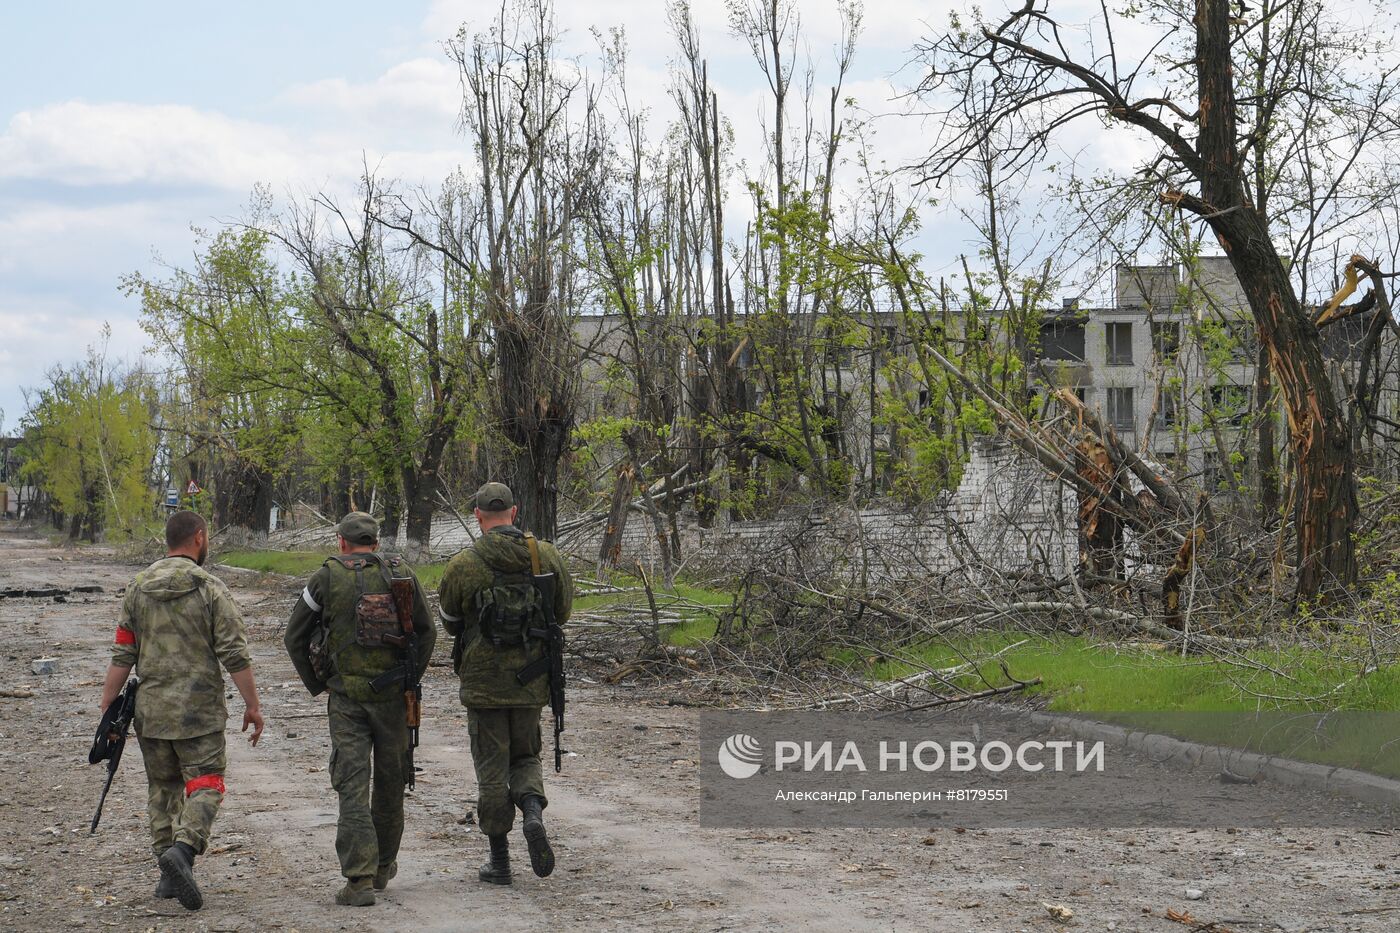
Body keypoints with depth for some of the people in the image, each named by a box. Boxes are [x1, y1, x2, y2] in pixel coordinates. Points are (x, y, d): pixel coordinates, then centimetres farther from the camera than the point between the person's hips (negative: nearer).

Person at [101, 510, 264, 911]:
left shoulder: (138, 588, 5)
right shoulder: (210, 588, -8)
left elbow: (122, 656, 4)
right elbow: (234, 654, -11)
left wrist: (107, 708, 9)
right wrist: (253, 705, -4)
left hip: (150, 708, 5)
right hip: (198, 708, -4)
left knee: (162, 788, 14)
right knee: (205, 784, -2)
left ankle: (170, 876, 15)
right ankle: (182, 849, -26)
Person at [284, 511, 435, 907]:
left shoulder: (326, 577, 0)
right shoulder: (402, 575, 4)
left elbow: (295, 639, 4)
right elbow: (427, 633, 6)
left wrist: (316, 685, 13)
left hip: (346, 697, -2)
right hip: (392, 696, 2)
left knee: (353, 785, -2)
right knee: (390, 781, 16)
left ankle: (359, 878, -11)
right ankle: (384, 866, 29)